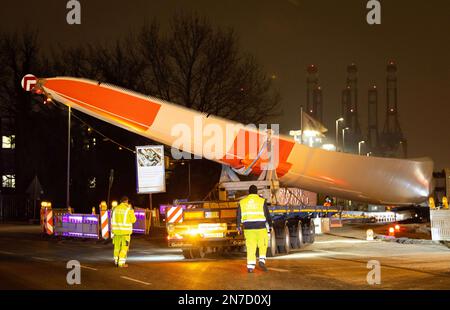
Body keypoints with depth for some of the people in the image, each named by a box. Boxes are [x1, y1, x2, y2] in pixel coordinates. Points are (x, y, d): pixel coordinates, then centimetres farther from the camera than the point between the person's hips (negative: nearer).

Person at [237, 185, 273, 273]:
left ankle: (250, 267, -2)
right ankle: (262, 261, -4)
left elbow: (238, 216, 9)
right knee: (263, 246, 14)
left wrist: (238, 227, 17)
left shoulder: (242, 202, 6)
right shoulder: (262, 201, -1)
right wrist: (270, 225, 10)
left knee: (250, 247, 4)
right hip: (260, 227, -2)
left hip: (248, 228, 2)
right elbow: (267, 215, 0)